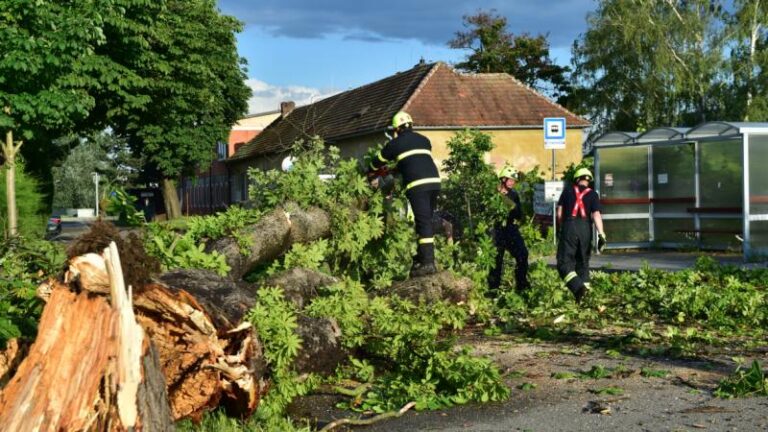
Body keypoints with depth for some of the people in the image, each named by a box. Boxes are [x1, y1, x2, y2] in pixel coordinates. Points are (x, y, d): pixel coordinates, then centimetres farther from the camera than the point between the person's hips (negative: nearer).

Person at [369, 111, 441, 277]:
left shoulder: (395, 143, 11)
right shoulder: (424, 140, 24)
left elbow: (378, 162, 25)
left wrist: (369, 173, 46)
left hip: (417, 184, -5)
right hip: (434, 181, 5)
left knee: (424, 223, -9)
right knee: (425, 221, 13)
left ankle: (428, 263, -15)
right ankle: (421, 259, 16)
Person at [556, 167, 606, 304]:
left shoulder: (568, 190, 9)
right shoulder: (592, 194, 8)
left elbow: (559, 213, 7)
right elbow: (596, 215, -5)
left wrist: (561, 228, 22)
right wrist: (601, 234, -9)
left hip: (569, 227, -2)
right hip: (586, 229, 2)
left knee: (564, 262, -4)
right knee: (583, 262, 17)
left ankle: (578, 287, -24)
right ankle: (585, 286, 15)